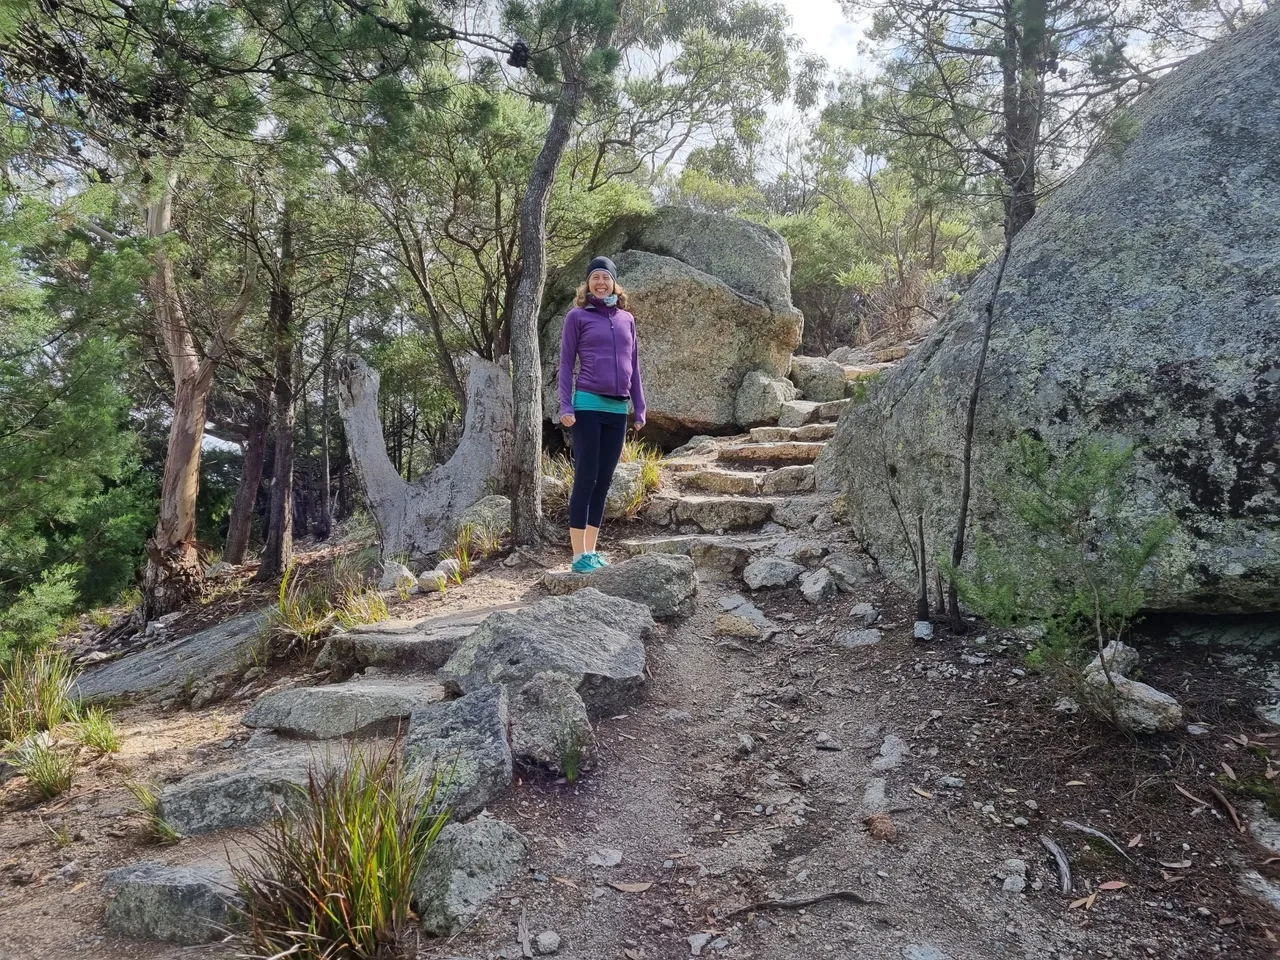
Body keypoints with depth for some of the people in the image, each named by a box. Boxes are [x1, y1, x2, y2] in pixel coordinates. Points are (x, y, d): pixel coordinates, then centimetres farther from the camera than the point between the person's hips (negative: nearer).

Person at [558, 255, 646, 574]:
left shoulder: (627, 319, 15)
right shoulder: (577, 316, 3)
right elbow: (566, 364, 0)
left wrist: (640, 408, 13)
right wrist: (566, 407, -9)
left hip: (618, 409, 5)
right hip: (588, 406, -5)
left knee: (604, 481, 7)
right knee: (585, 479, -4)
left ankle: (592, 551, 15)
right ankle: (579, 555, 0)